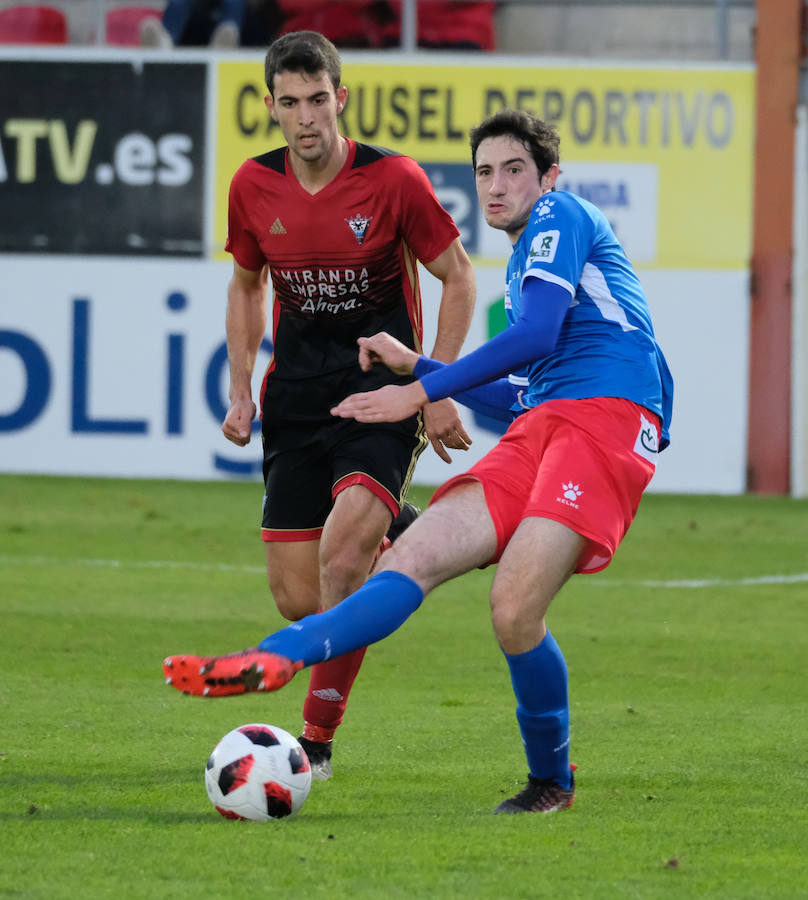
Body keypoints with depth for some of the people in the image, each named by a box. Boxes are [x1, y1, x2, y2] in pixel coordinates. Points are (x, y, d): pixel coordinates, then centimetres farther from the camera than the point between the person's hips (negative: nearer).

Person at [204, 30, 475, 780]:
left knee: (341, 555, -25)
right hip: (295, 397, 4)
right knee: (295, 598, 0)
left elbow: (457, 278, 0)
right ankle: (391, 537, 34)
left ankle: (317, 739, -14)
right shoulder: (254, 186, 1)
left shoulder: (393, 179, -10)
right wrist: (240, 392, 8)